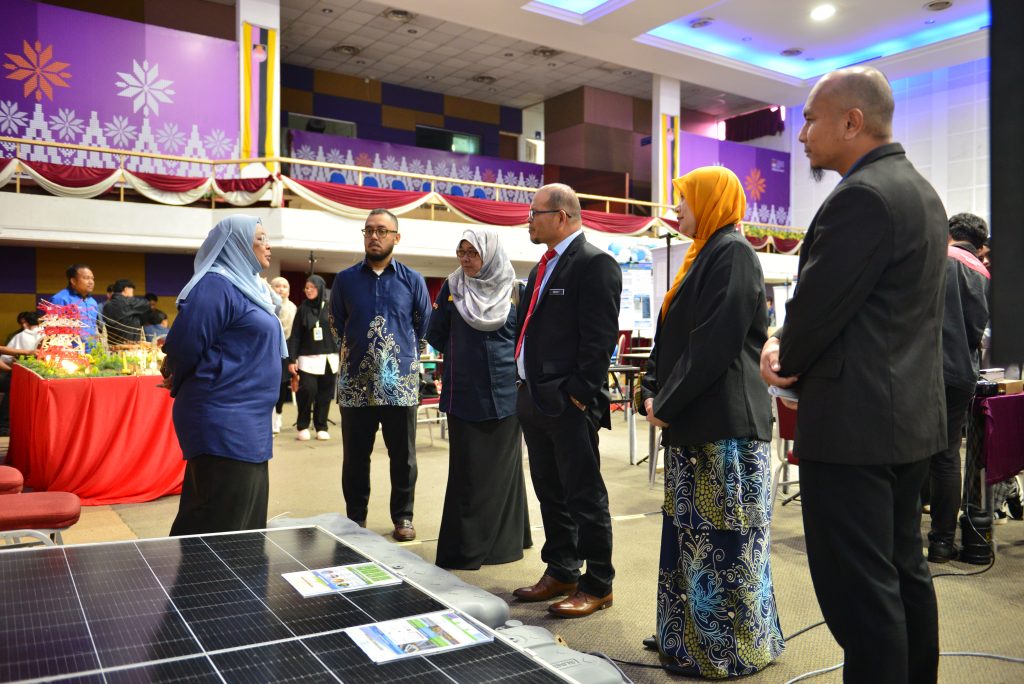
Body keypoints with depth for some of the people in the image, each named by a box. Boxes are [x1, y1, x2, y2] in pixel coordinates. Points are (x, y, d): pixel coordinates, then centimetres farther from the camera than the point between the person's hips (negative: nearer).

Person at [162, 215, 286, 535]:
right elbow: (184, 346, -16)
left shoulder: (246, 285, 16)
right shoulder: (216, 286, -14)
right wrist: (181, 386, 1)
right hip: (223, 423, -9)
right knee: (221, 523, -2)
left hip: (245, 424, 9)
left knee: (248, 515, 16)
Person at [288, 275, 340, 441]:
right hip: (308, 358, 0)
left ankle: (321, 427, 15)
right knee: (307, 390, -13)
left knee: (324, 394, 2)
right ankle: (302, 426, 3)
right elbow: (295, 336, 3)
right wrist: (292, 359, -4)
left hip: (328, 358, 1)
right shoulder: (302, 309, 5)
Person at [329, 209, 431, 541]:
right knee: (354, 458, 9)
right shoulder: (345, 279, 6)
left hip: (400, 383, -1)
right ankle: (355, 519, 23)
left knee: (403, 457, 7)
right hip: (356, 383, 1)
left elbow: (424, 324, 12)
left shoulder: (413, 280, 3)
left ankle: (403, 517, 22)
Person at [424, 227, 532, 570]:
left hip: (504, 392, 0)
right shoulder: (452, 287, 3)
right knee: (467, 470, 2)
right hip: (464, 393, 0)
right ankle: (465, 549, 10)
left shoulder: (513, 291, 0)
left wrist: (506, 360, 1)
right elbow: (435, 334, 8)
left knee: (501, 467, 7)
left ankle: (504, 540, 19)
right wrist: (460, 356, 9)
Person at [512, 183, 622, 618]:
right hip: (534, 398, 9)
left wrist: (579, 393, -18)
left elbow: (600, 336, -17)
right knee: (550, 494, 17)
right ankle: (560, 573, 30)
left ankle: (597, 585, 14)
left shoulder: (595, 265, -11)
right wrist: (526, 386, 15)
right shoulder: (542, 268, 17)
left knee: (585, 496, 1)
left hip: (568, 402, -9)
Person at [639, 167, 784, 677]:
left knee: (722, 538, -1)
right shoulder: (705, 255, 18)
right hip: (693, 422, 10)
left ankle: (729, 648, 12)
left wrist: (666, 405, -14)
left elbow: (714, 344, -19)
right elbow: (671, 336, 18)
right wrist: (652, 392, 6)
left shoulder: (731, 253, -11)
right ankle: (689, 633, 26)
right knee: (690, 532, 14)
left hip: (724, 423, -10)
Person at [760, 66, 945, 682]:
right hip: (912, 417, 10)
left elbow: (816, 306, -19)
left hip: (854, 423, -10)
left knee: (860, 589, -1)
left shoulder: (861, 197, -18)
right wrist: (788, 346, 3)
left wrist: (784, 361, 2)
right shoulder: (919, 189, 15)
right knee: (904, 571, 20)